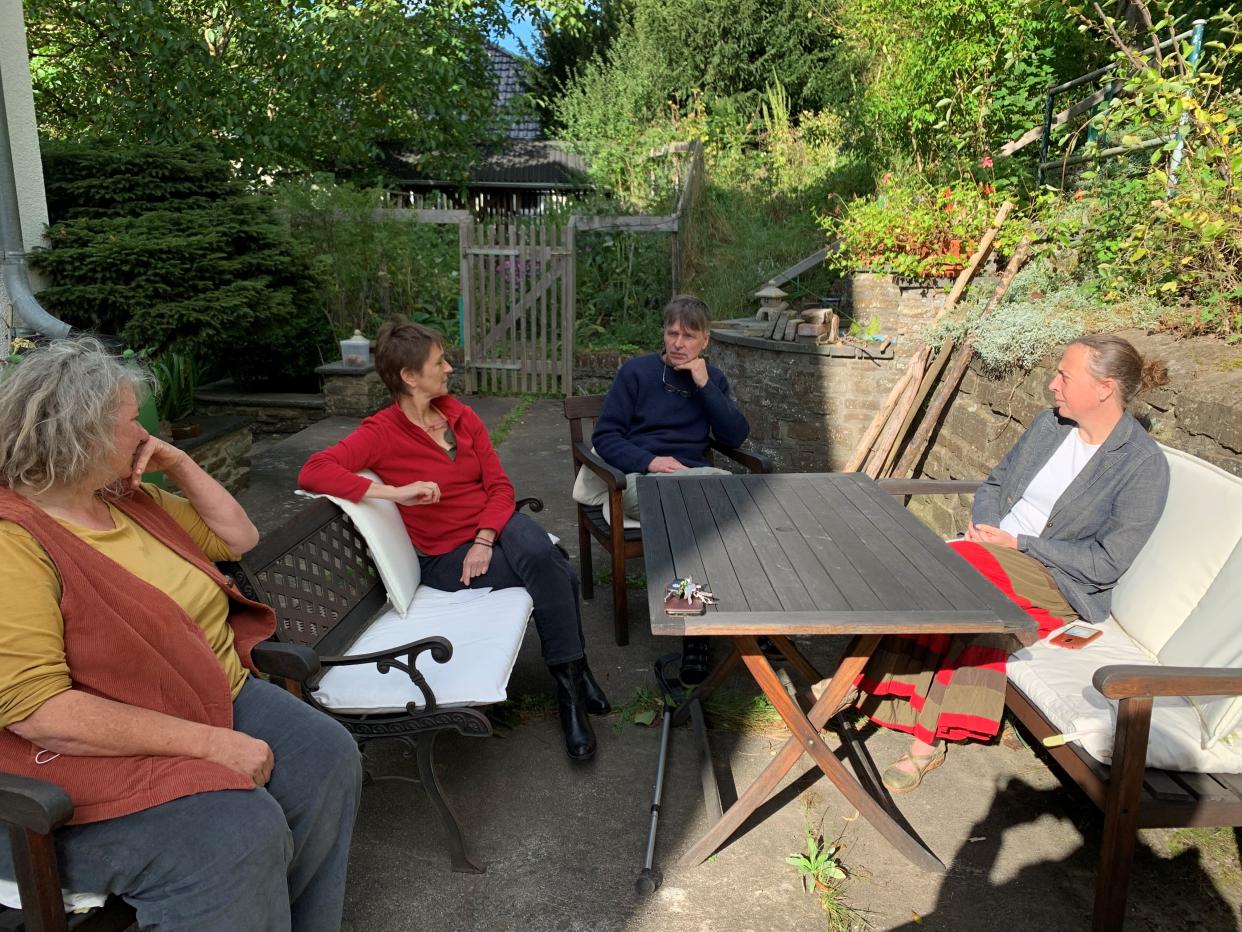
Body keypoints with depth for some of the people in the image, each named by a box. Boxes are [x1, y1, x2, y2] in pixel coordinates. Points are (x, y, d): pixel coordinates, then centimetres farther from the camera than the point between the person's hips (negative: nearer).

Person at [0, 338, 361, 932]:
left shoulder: (128, 497, 8)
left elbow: (240, 539, 19)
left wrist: (180, 467, 3)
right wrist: (210, 743, -26)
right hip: (90, 754, -8)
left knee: (327, 759, -10)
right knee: (242, 834, -29)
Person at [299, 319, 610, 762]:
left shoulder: (461, 416, 5)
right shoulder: (382, 433, -11)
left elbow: (500, 486, 4)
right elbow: (312, 472, -24)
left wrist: (485, 539, -15)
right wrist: (395, 492, -33)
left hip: (495, 526, 4)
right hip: (446, 555, -4)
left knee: (544, 559, -30)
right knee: (555, 575, -25)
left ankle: (570, 680, -15)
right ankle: (574, 673, -7)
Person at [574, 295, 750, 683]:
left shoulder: (713, 378, 19)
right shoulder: (636, 371, 6)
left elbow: (736, 436, 5)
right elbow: (604, 436, 1)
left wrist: (704, 385, -4)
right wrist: (649, 461, -16)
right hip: (639, 476, -3)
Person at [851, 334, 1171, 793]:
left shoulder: (1144, 466, -10)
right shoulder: (1049, 424, 9)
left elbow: (1105, 564, -13)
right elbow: (994, 484, 17)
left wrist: (1017, 543, -16)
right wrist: (982, 525, -6)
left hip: (1062, 585, -5)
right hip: (995, 560, 5)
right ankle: (928, 737, -25)